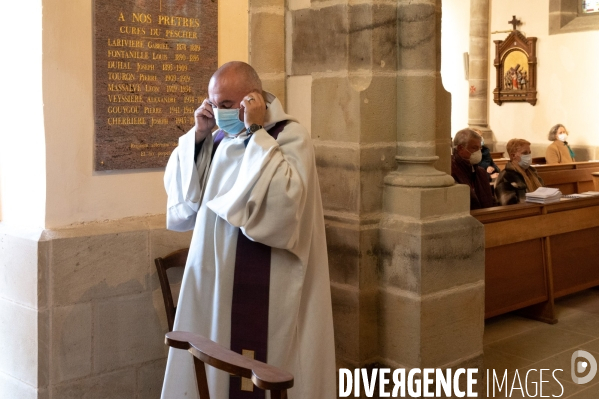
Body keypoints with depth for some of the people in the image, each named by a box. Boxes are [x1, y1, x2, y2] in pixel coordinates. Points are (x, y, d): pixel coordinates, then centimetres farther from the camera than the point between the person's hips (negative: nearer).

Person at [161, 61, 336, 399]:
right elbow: (179, 188, 12)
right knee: (208, 367, 14)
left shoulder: (289, 134, -10)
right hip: (212, 275, 7)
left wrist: (256, 133, -21)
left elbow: (286, 196, -27)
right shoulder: (222, 136, 10)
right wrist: (198, 135, 0)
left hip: (261, 285, -7)